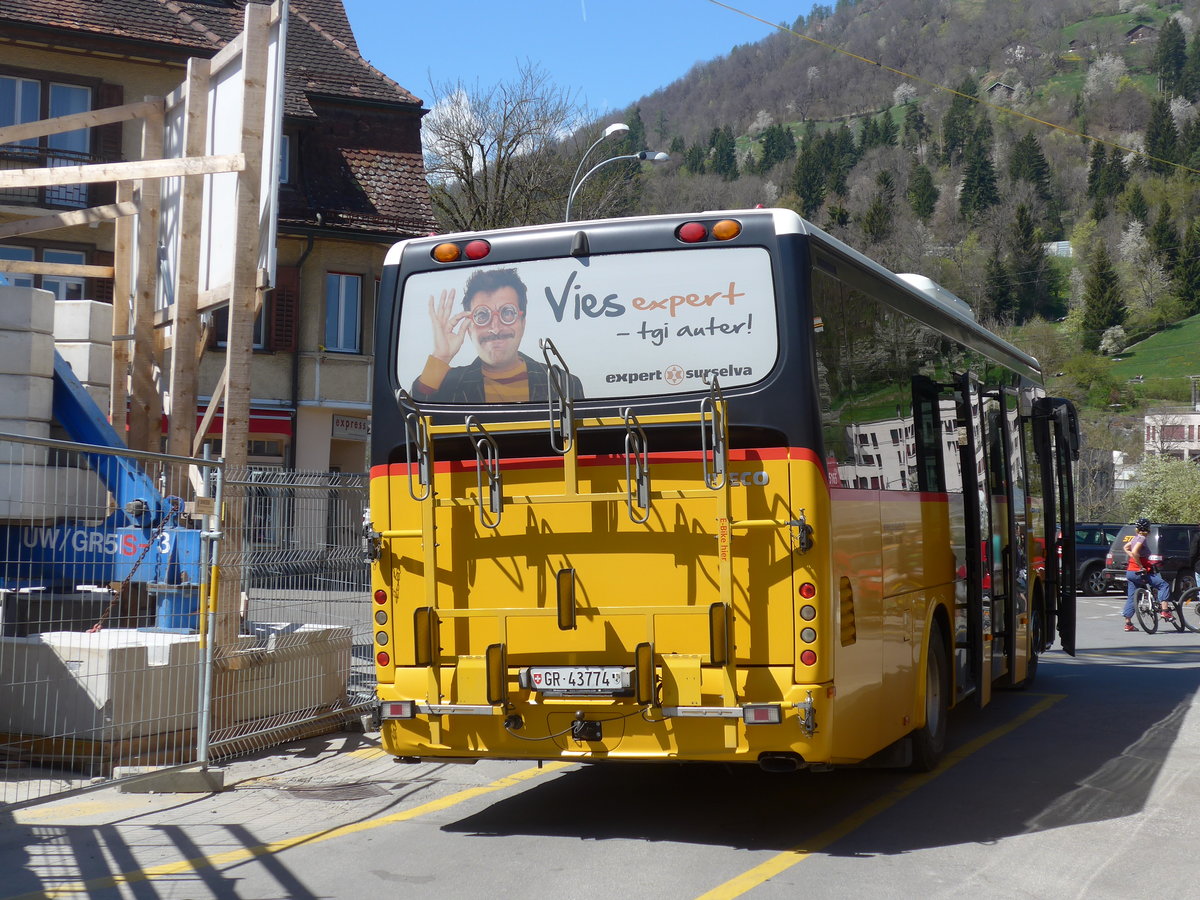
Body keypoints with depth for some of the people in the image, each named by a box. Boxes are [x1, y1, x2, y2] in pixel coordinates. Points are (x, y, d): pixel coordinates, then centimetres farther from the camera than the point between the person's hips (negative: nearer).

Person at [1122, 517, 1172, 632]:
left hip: (1130, 572, 10)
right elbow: (1134, 552, -28)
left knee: (1131, 597, 11)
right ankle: (1164, 611, -15)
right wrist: (1141, 567, -22)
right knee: (1163, 585, -5)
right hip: (1138, 572, -10)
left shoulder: (1135, 538, 13)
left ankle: (1128, 623, 11)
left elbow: (1126, 547, 29)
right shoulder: (1141, 538, -14)